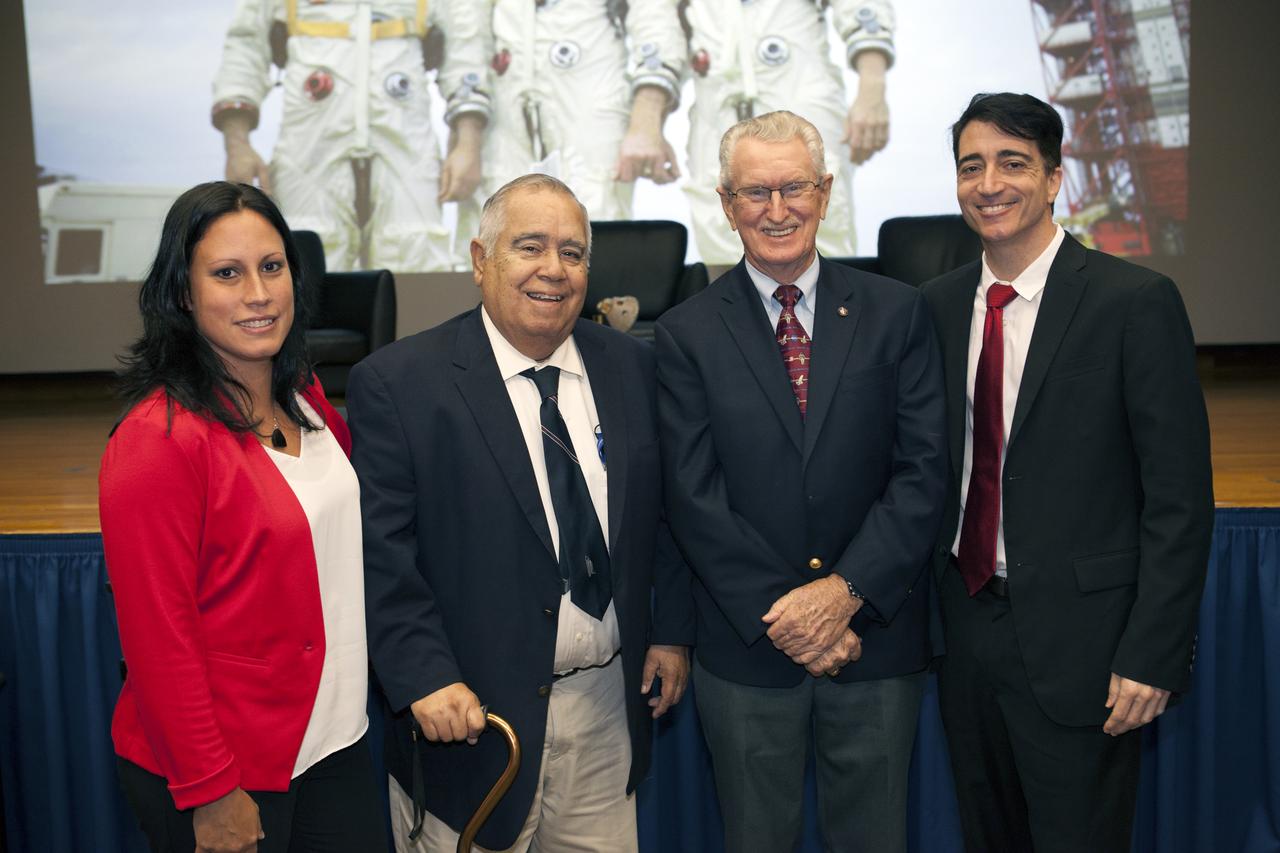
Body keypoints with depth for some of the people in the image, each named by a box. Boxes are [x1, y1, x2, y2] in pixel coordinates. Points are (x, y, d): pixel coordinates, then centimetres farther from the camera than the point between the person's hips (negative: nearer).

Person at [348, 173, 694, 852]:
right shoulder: (395, 382, -10)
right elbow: (381, 550, -14)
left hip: (610, 704, 4)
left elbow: (664, 510, 11)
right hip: (472, 713, -4)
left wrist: (672, 629, 7)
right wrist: (425, 677, -21)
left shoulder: (632, 366, 4)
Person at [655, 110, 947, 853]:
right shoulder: (688, 333, -2)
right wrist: (781, 613, -13)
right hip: (746, 648, 0)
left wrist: (846, 591, -15)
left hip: (877, 637, 1)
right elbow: (695, 497, -7)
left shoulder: (897, 313, 0)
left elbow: (924, 470, -6)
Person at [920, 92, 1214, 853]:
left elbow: (1180, 497, -12)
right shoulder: (940, 304, 5)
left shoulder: (1136, 303, -11)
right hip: (966, 624, 5)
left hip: (1077, 639, -5)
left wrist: (1152, 654, -15)